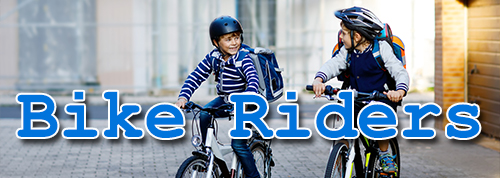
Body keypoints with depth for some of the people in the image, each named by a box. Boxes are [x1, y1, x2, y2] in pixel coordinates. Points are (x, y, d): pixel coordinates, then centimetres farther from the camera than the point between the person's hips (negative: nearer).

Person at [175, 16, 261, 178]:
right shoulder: (213, 58, -5)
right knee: (204, 115, -24)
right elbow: (195, 77, -7)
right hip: (224, 100, 5)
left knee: (238, 143, -16)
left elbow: (253, 80, -34)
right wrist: (183, 97, -23)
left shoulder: (244, 58, -19)